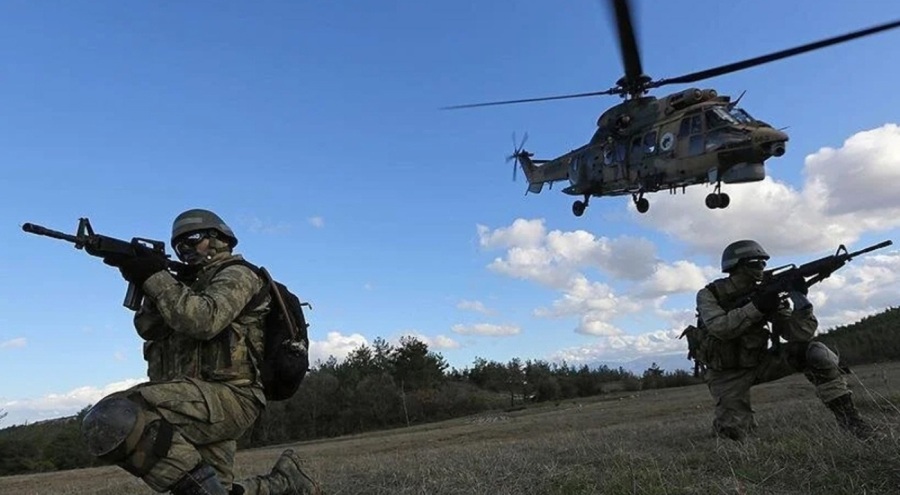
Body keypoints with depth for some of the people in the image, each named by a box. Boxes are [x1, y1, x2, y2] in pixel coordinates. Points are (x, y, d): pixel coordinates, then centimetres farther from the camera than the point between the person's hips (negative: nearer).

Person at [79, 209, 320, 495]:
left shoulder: (236, 275, 0)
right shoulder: (193, 285, 27)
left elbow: (204, 321, -19)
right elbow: (149, 329, 13)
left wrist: (155, 277, -13)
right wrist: (145, 280, -2)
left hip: (227, 397, -9)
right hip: (207, 403, 9)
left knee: (112, 420, -27)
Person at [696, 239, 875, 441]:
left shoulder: (765, 294, -3)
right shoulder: (709, 295, -11)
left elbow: (798, 334, -11)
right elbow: (719, 328, -30)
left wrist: (800, 299, -26)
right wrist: (756, 307, -32)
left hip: (759, 362, 3)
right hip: (728, 374, -3)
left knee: (815, 352, -18)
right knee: (733, 430, -21)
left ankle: (846, 414, -9)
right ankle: (728, 418, 16)